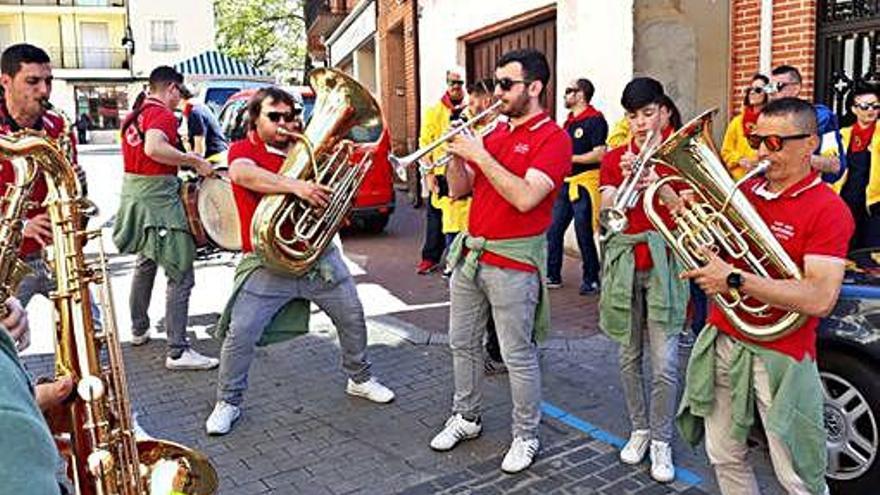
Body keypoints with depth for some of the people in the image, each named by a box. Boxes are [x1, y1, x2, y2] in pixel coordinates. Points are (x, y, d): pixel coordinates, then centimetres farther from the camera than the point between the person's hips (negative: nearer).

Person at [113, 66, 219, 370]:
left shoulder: (134, 115, 15)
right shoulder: (163, 114, -13)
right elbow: (153, 147, -32)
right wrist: (194, 161, -23)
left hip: (133, 193, 10)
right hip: (158, 199, -10)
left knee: (145, 263, 26)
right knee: (180, 276, -8)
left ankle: (139, 329, 40)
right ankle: (178, 352, -9)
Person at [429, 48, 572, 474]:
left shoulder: (553, 138, -9)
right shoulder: (494, 133, 13)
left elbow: (525, 198, -24)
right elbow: (459, 190, 11)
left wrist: (480, 155, -21)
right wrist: (457, 153, -6)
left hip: (513, 262, -7)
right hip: (470, 252, 8)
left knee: (518, 356, 3)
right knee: (463, 343, 17)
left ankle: (526, 436, 21)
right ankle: (466, 417, 35)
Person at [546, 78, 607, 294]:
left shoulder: (595, 120, -9)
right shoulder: (570, 121, 17)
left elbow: (599, 154, -17)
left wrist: (569, 158, -19)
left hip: (585, 182, -9)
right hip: (566, 182, 9)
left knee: (584, 233, -3)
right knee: (553, 230, 9)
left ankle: (591, 279, 10)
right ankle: (552, 276, 19)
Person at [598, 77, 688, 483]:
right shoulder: (614, 159, 6)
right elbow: (605, 211, -6)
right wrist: (626, 177, -21)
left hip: (663, 263, -2)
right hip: (624, 263, 3)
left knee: (664, 363, -4)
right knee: (629, 356, 12)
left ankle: (661, 441, 14)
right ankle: (639, 429, 29)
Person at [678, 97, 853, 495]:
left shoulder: (828, 209, -12)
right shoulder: (744, 190, 6)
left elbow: (820, 299, -24)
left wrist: (735, 280, -29)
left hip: (780, 354, -5)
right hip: (722, 340, 6)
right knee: (725, 459, 17)